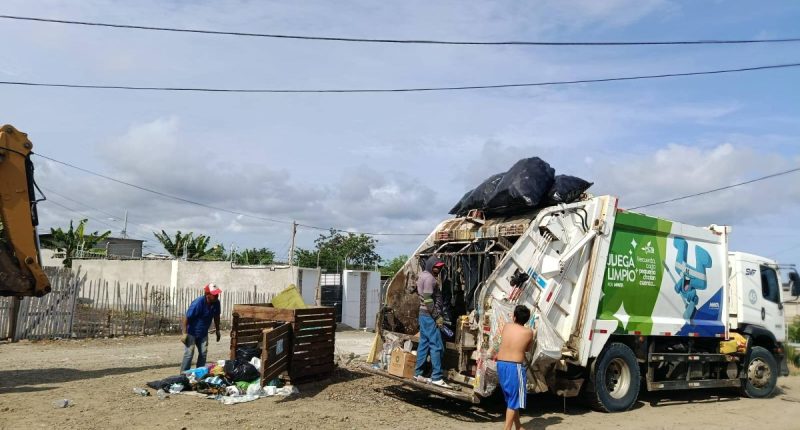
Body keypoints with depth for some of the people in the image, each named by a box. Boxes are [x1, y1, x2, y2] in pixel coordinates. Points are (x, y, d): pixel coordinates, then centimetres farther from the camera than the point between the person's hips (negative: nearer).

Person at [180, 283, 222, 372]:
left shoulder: (216, 303, -11)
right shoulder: (198, 303, -29)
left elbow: (216, 316, 6)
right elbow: (185, 318, -25)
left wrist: (218, 331, 12)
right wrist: (184, 333, -27)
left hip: (203, 332, 6)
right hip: (191, 331, -6)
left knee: (203, 353, 7)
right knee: (189, 353, -11)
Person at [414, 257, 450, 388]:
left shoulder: (423, 276, 18)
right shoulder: (429, 278, -13)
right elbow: (428, 300, -21)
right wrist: (438, 317, -19)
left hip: (424, 314, 10)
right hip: (429, 315, -10)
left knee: (424, 344, 12)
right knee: (436, 346, -9)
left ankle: (418, 373, 15)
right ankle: (436, 377, -9)